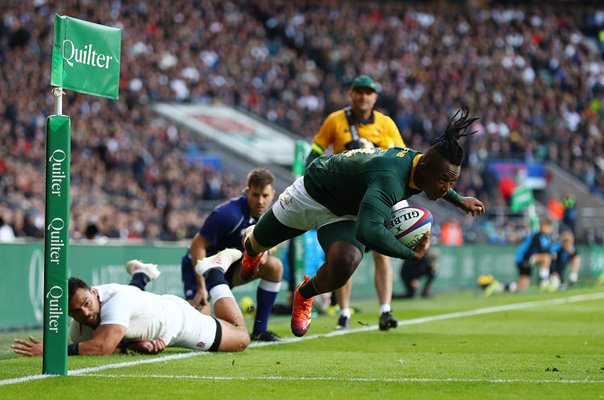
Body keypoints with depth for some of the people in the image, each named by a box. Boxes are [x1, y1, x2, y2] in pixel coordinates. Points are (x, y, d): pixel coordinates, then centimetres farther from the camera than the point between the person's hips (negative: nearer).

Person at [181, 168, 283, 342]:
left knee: (274, 266, -11)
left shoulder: (267, 214, -5)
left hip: (229, 267, 7)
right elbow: (197, 246, -26)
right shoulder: (229, 214, -29)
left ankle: (259, 330, -4)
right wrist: (202, 287, -30)